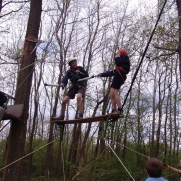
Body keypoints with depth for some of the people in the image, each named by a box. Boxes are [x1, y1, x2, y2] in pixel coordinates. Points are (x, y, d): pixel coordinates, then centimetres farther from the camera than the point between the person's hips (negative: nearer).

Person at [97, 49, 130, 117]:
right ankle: (114, 111, -9)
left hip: (120, 75, -9)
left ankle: (120, 111, -29)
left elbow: (118, 62, -5)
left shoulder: (125, 57, 15)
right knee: (111, 94, 0)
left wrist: (117, 57, 14)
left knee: (114, 92, -21)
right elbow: (112, 72, 33)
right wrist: (102, 74, 32)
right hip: (118, 75, 9)